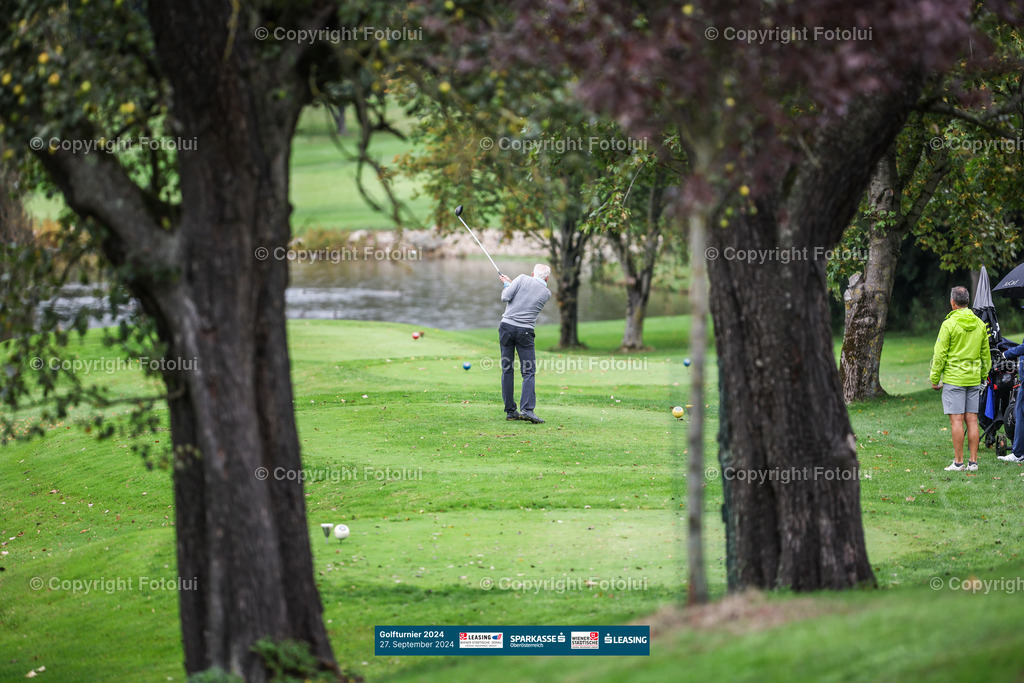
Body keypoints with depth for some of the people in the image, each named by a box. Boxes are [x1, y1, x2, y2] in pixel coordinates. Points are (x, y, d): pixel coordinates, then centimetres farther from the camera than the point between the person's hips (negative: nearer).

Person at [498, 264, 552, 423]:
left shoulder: (523, 279, 0)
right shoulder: (547, 293, 6)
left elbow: (506, 297, -6)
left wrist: (507, 284, 15)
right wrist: (510, 282, 28)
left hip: (507, 326, 1)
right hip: (525, 331, -1)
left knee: (507, 369, 8)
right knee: (529, 372, -1)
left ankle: (510, 410, 7)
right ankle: (527, 409, -18)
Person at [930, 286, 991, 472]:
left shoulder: (949, 324, -10)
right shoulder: (980, 324, 8)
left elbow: (940, 355, -9)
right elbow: (986, 355, 15)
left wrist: (935, 379, -1)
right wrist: (983, 376, 24)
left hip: (954, 378, -5)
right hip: (974, 379, 5)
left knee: (956, 420, -5)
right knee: (972, 419, 6)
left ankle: (958, 462, -6)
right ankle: (973, 462, 6)